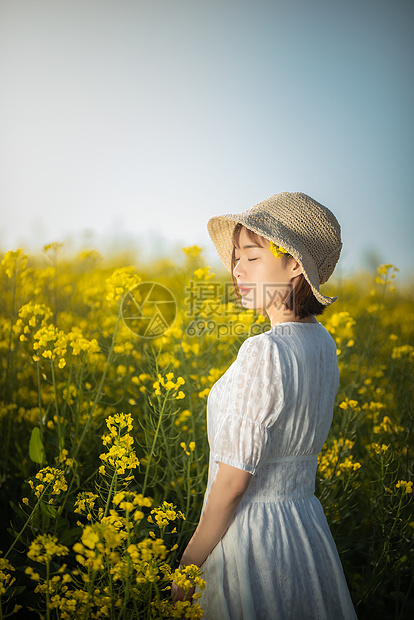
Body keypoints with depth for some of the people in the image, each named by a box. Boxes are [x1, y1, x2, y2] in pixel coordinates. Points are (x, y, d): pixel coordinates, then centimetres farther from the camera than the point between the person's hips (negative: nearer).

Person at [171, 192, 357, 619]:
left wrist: (186, 570, -10)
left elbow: (233, 481, -20)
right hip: (307, 526, 8)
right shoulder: (323, 344, 1)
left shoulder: (264, 352, -24)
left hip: (248, 535, -8)